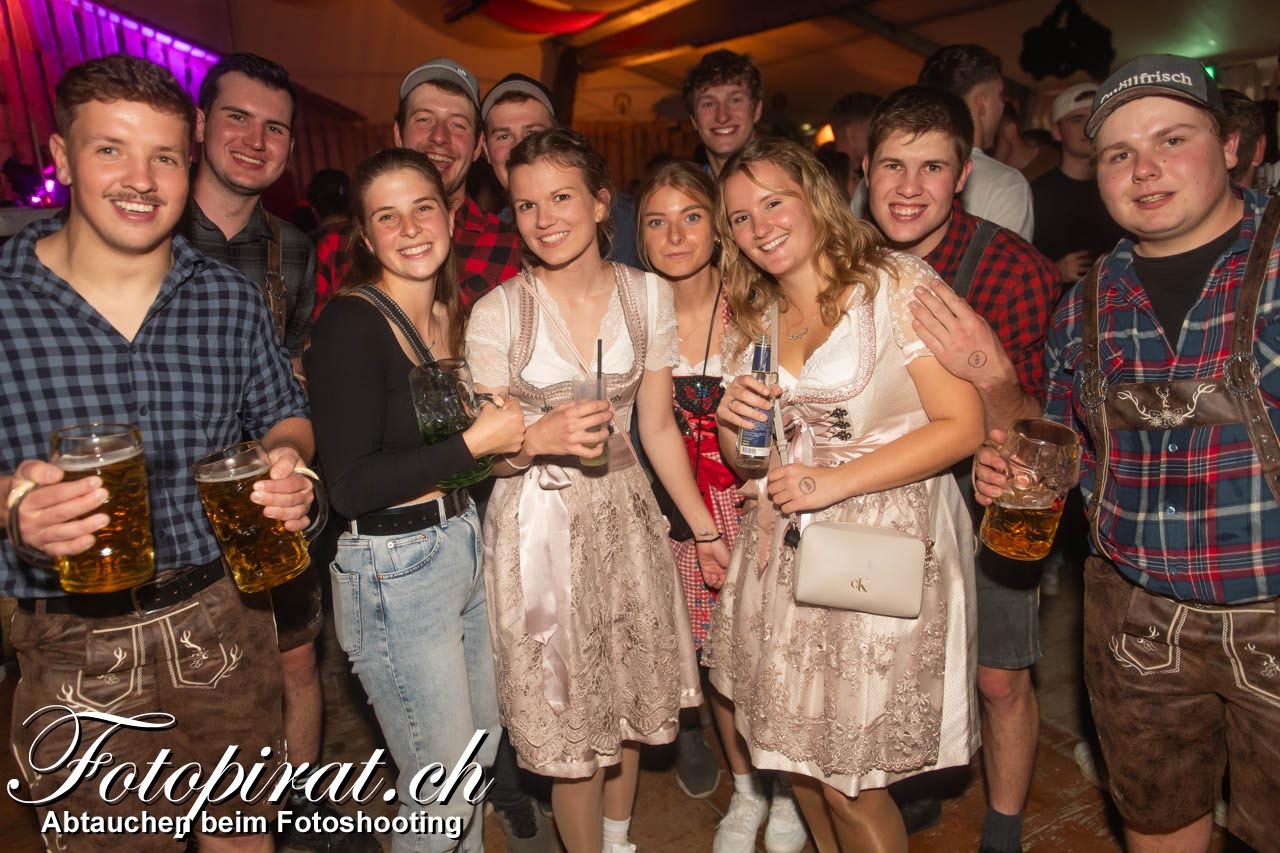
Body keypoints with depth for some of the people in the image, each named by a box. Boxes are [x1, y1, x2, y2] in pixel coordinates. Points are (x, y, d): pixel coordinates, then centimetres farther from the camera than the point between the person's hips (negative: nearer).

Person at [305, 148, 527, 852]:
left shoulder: (453, 313, 8)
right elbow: (349, 487, -20)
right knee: (442, 793, 5)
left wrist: (519, 436, 3)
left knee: (481, 751, 22)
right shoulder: (349, 326, -16)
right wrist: (474, 443, -18)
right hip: (393, 571, -7)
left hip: (465, 545, 8)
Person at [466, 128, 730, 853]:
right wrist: (541, 437, -26)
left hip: (625, 514, 3)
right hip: (539, 527, -3)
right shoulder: (497, 313, -11)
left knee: (628, 703, 16)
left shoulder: (648, 295, -3)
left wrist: (704, 528, 7)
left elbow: (659, 425, 5)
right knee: (569, 719, 8)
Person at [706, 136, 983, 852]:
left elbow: (962, 426, -13)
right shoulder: (753, 319, 10)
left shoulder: (896, 284, -8)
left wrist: (834, 481, -18)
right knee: (800, 756, 14)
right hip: (785, 552, 6)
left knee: (849, 775, 3)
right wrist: (735, 427, -7)